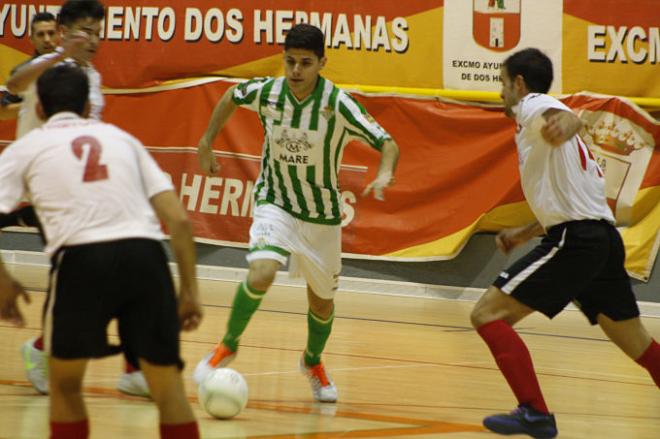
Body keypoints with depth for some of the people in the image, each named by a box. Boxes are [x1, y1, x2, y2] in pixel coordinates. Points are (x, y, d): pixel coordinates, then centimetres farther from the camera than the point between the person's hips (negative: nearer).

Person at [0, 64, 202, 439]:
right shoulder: (121, 138, 26)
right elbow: (179, 221, 15)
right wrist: (190, 291, 19)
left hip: (82, 259, -2)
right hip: (145, 254, 2)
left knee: (65, 386, 20)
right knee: (169, 390, 12)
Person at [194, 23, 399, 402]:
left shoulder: (338, 104, -22)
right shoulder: (266, 92, -14)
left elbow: (387, 144, -21)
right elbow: (231, 96, 10)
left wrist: (385, 174, -42)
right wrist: (207, 143, 12)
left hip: (322, 215, 0)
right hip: (275, 203, 0)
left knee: (322, 300, 15)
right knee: (261, 274, -27)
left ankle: (314, 363, 46)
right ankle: (228, 346, -3)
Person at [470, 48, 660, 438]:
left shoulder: (532, 106, -2)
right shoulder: (545, 113, 27)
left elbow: (571, 117, -28)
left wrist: (563, 124, -52)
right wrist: (525, 233, 41)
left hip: (574, 241, -10)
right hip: (603, 237, 10)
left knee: (488, 314, -7)